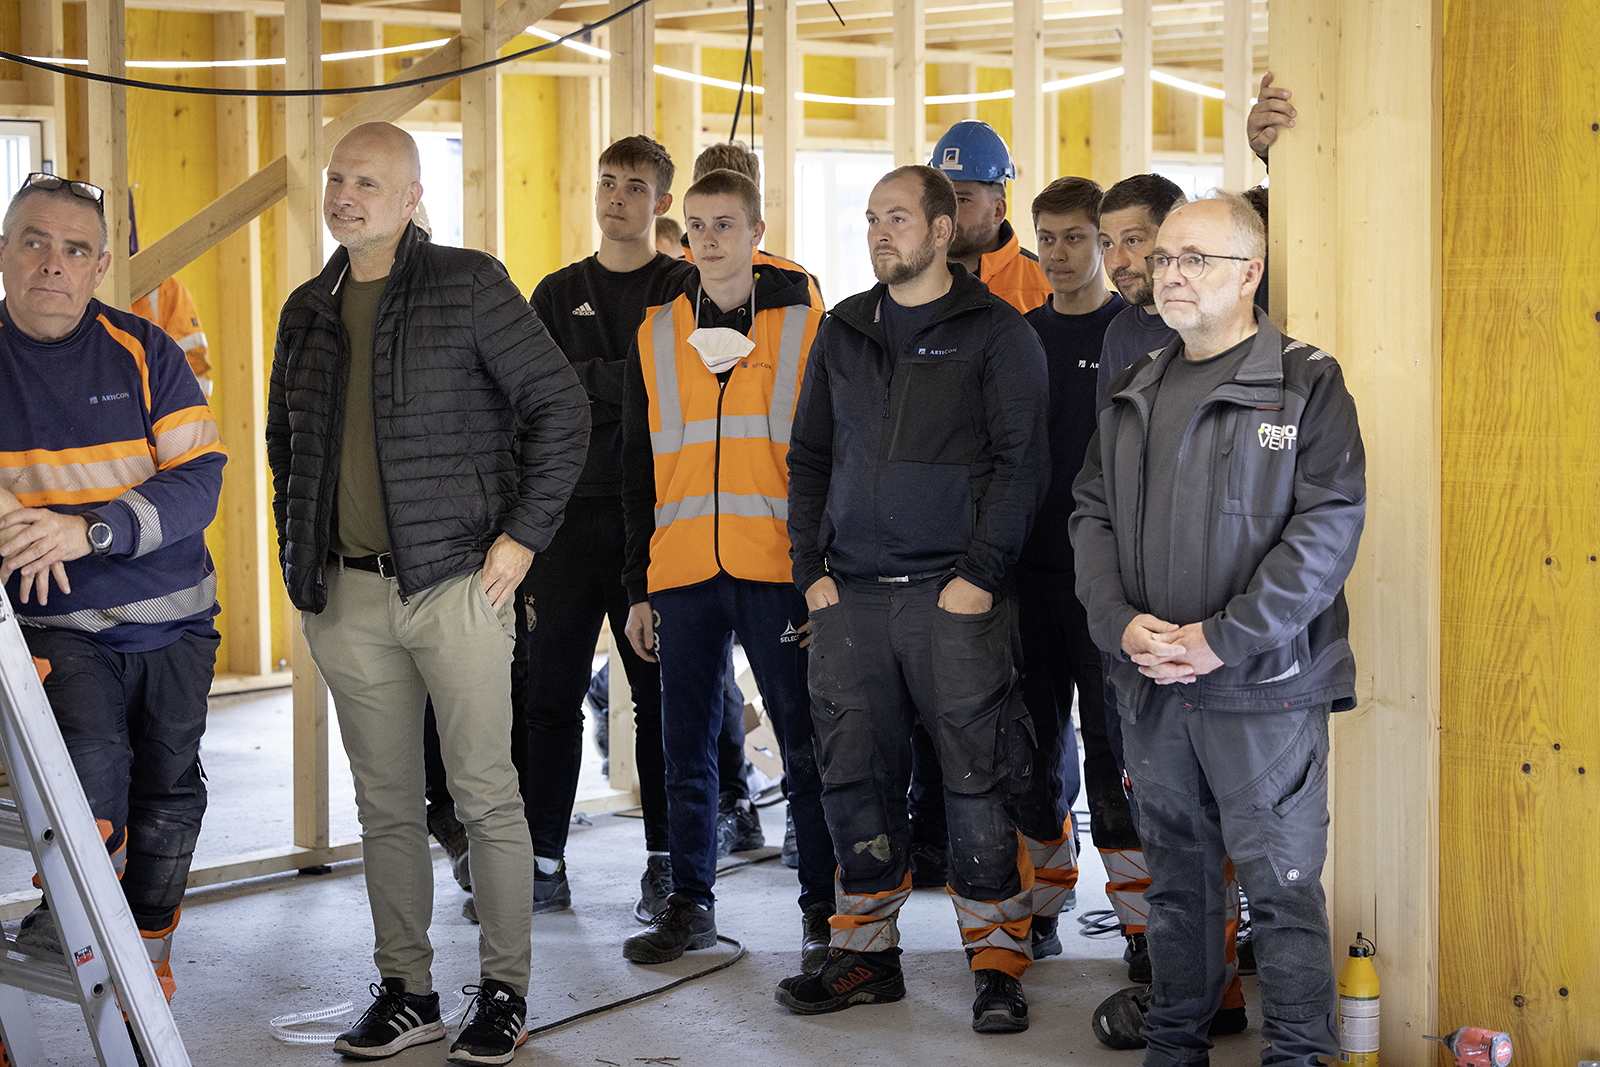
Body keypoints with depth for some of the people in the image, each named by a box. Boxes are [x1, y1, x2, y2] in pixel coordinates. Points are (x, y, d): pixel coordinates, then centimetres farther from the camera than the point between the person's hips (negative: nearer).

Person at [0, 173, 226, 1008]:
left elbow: (199, 480, -10)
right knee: (93, 766, -25)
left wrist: (91, 529, -25)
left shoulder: (143, 352, -2)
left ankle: (146, 962, 31)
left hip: (172, 620, 2)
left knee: (168, 796, 11)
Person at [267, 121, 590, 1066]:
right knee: (386, 804, 10)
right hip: (349, 597, 5)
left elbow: (562, 406, -5)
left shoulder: (469, 286, -4)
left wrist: (523, 534, -9)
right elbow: (284, 439, 26)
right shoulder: (310, 311, 13)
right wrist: (299, 551, 15)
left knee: (487, 796, 0)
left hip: (456, 585, -5)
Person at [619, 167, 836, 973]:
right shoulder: (655, 334, 11)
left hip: (778, 572, -3)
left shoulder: (807, 328, 3)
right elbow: (637, 469, 13)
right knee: (686, 747, 9)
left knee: (806, 749, 1)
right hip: (682, 573, 3)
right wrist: (639, 585, 8)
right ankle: (690, 902, 21)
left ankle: (823, 909, 11)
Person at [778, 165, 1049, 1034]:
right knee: (855, 778, 6)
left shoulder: (996, 331, 2)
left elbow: (1021, 459, -4)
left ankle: (997, 962, 7)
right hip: (851, 595, 5)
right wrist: (812, 569, 7)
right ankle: (866, 955, 18)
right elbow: (809, 458, 18)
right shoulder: (843, 332, 16)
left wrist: (982, 573, -12)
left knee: (976, 781, -4)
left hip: (956, 595, -4)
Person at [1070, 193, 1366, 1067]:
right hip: (1150, 685, 5)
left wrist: (1221, 638, -18)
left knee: (1281, 882, -1)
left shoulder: (1307, 385, -4)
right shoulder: (1134, 395, 13)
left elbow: (1328, 528, -12)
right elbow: (1092, 515, 12)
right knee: (1175, 873, 15)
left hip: (1266, 684, -5)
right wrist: (1123, 625, -6)